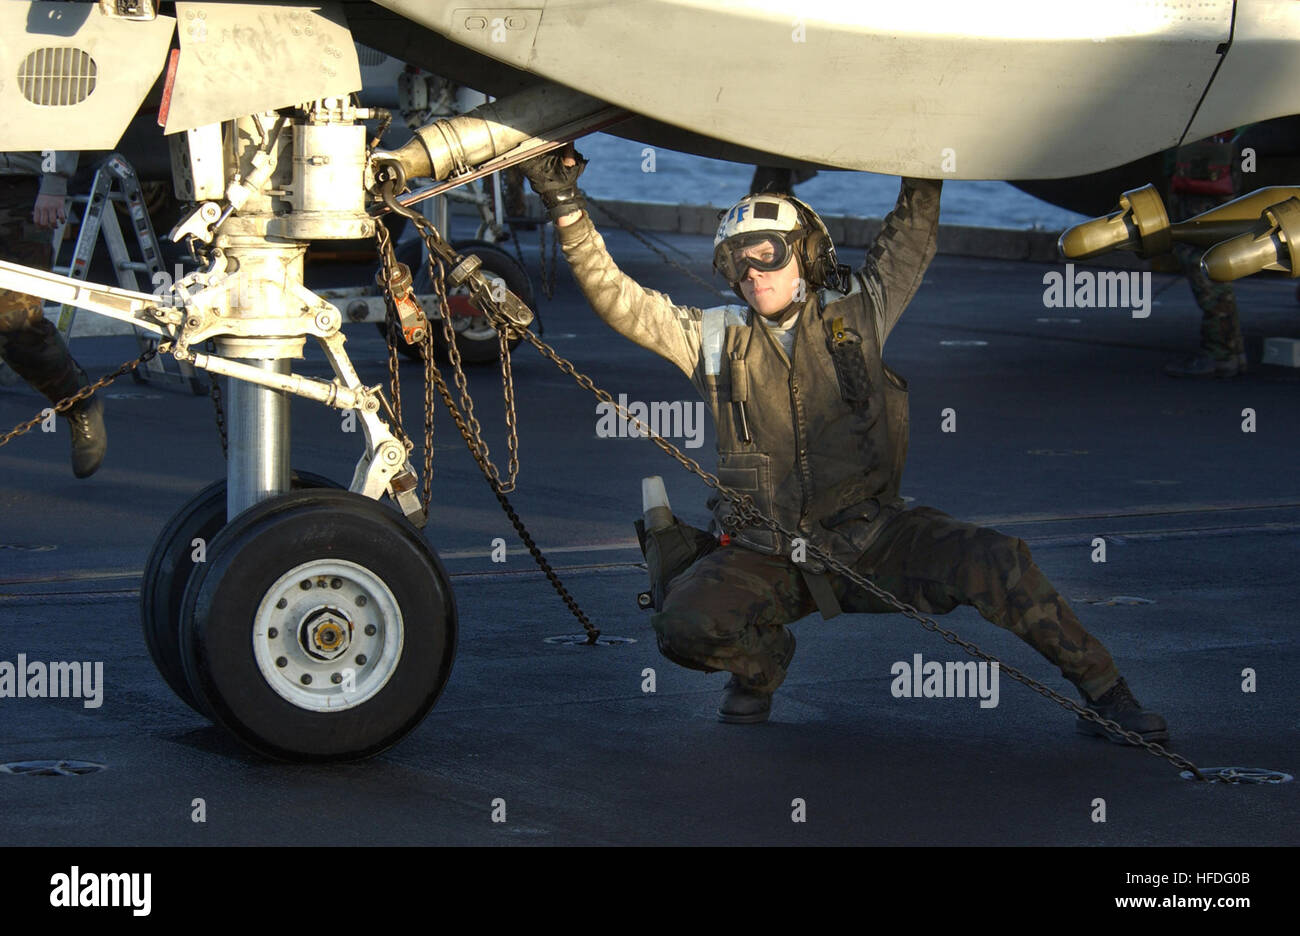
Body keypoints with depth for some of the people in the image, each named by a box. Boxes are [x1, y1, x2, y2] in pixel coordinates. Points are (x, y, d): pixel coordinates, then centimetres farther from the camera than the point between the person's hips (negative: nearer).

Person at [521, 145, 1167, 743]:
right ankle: (762, 660, 10)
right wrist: (567, 208, -10)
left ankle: (1104, 692, -7)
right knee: (684, 626, -27)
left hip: (870, 539, 0)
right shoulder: (715, 337, 3)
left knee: (994, 562, -23)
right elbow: (616, 298, -2)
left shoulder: (855, 315, 4)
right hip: (765, 557, 0)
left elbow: (912, 232, 15)